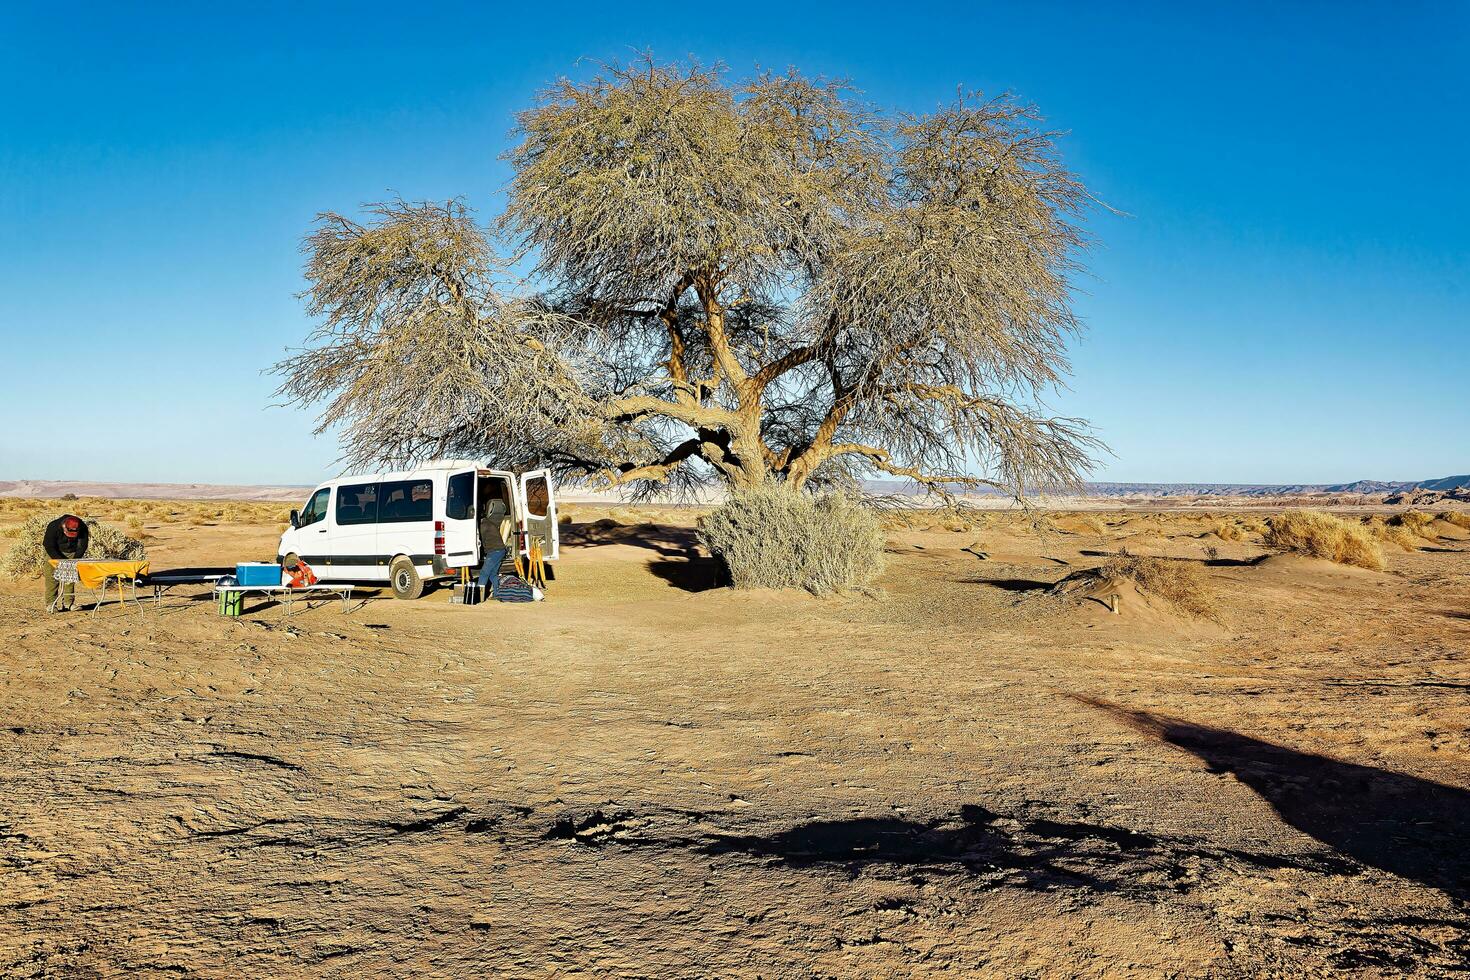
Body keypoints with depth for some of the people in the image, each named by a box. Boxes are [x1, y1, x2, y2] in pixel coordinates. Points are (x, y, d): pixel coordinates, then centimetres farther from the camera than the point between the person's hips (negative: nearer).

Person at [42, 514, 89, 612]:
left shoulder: (83, 528, -25)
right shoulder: (53, 527, -31)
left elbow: (82, 546, -15)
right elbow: (49, 547, -24)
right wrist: (62, 561, -30)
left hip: (72, 552, 2)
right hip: (53, 552, -2)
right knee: (52, 576, -10)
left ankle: (69, 602, 4)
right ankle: (51, 603, -8)